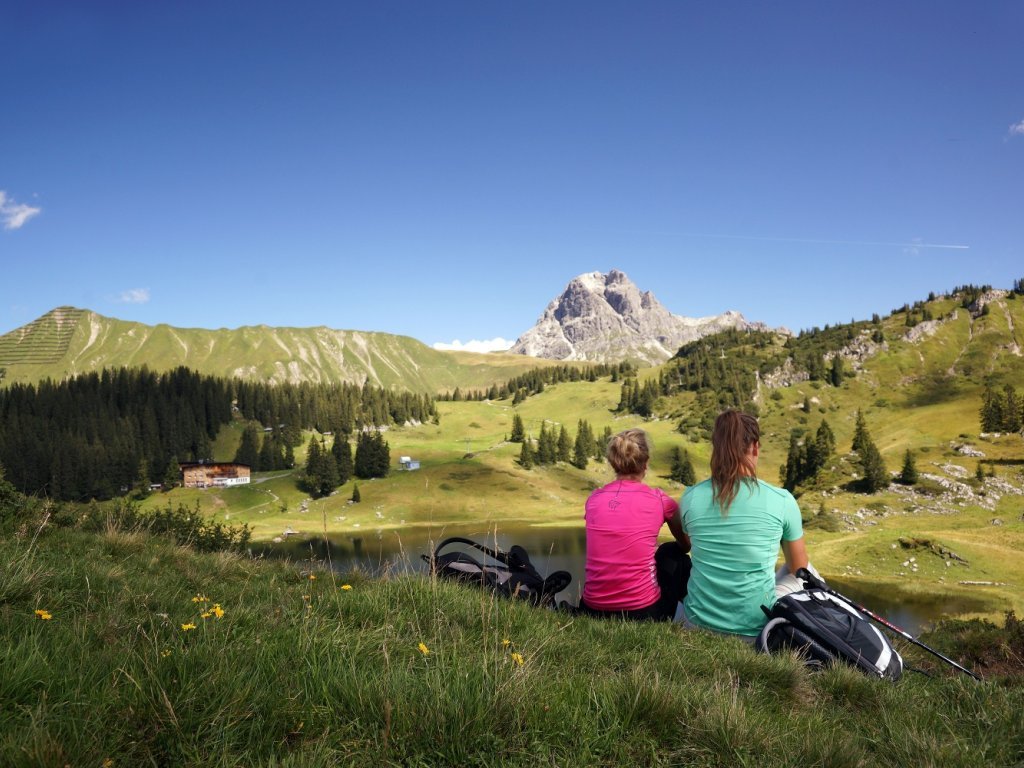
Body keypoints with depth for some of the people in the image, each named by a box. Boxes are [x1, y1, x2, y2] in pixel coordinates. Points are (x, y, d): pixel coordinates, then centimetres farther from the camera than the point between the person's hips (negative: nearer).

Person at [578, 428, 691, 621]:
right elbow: (686, 546, 17)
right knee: (673, 553, 26)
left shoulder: (594, 498, 4)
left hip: (593, 611, 3)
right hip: (643, 611, -3)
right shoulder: (659, 499, -3)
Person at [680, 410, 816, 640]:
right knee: (806, 573, 26)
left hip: (699, 624, 2)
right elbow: (798, 566, 5)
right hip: (756, 629, -2)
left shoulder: (690, 497, -6)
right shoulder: (781, 500, -12)